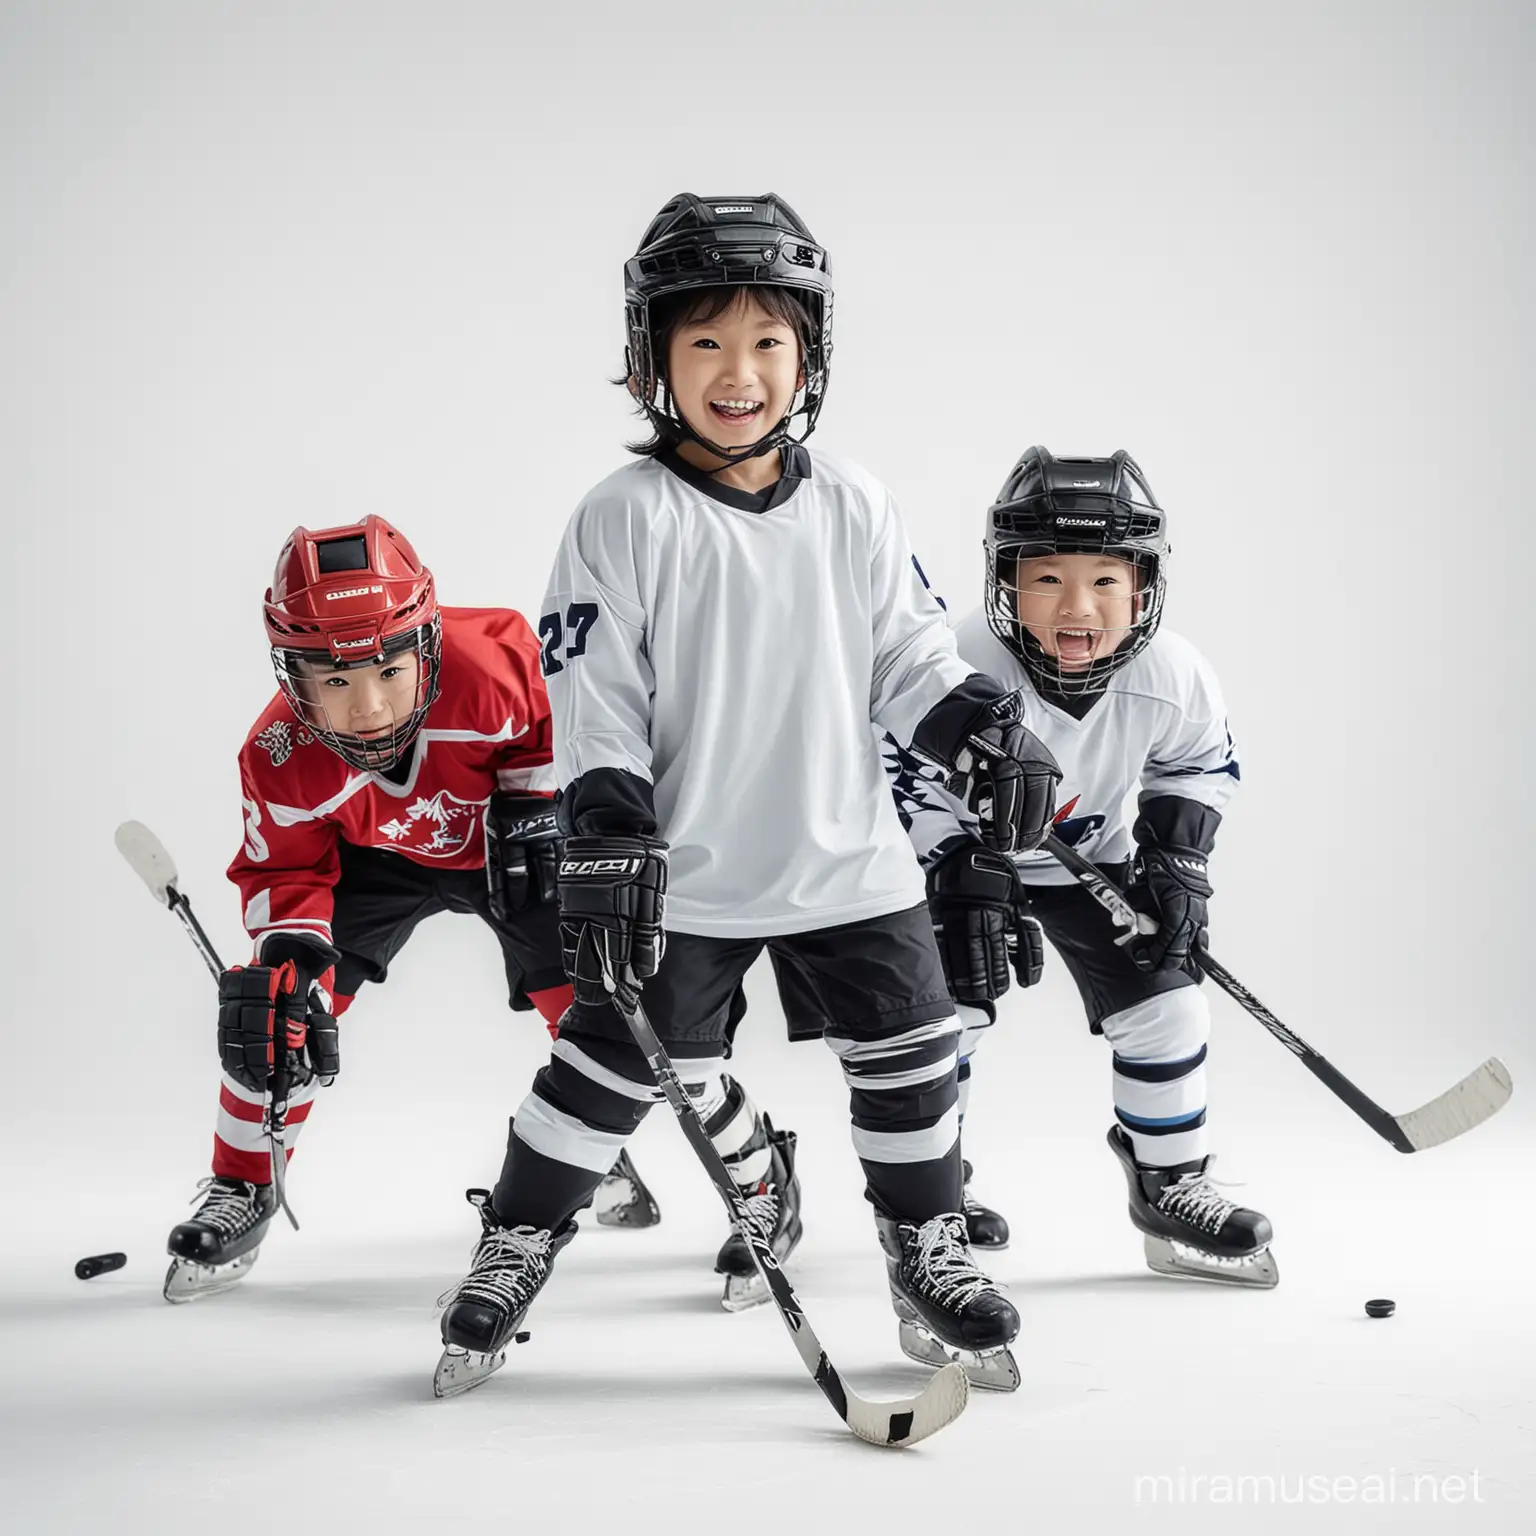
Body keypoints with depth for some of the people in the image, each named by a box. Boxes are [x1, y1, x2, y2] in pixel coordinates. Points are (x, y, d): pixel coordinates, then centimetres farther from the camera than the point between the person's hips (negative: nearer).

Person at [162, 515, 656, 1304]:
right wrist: (291, 951, -34)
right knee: (275, 1002, -11)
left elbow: (558, 712, -18)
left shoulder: (493, 659, -40)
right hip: (377, 855, 1)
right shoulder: (281, 761, -32)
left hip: (510, 845, -1)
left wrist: (533, 799, -26)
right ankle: (241, 1192, 8)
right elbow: (285, 869, -16)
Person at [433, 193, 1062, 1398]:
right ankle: (512, 1254, 21)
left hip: (851, 858, 3)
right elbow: (594, 700, -10)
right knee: (615, 1063, 3)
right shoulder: (626, 521, -10)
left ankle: (931, 1263, 26)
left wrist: (988, 731, -9)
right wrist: (607, 840, -18)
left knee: (909, 1059, 7)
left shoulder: (853, 510, 1)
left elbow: (909, 655, 7)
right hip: (684, 871, -3)